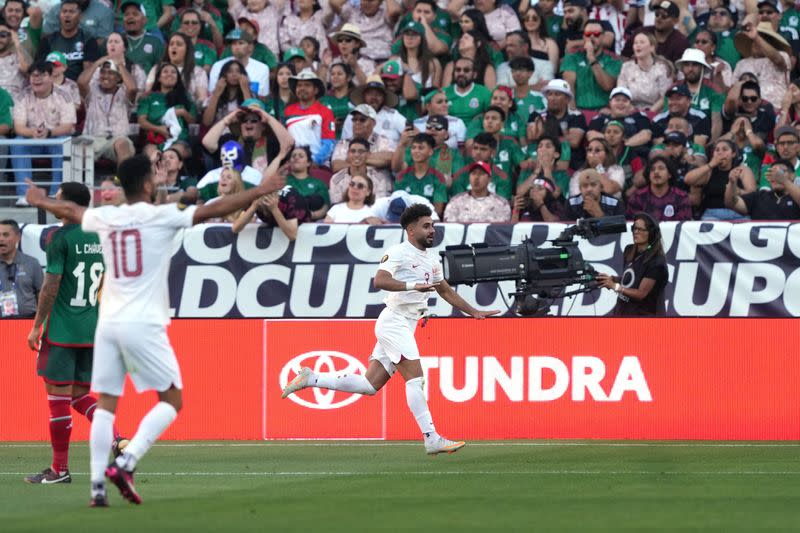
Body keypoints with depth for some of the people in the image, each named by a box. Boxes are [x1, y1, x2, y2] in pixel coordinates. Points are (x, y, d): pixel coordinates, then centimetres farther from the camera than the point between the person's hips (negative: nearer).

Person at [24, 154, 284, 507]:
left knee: (105, 403, 7)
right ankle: (125, 464, -12)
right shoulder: (161, 216, -6)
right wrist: (259, 192, 2)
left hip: (108, 322, 5)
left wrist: (40, 202, 49)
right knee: (171, 400, 5)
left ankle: (98, 485, -1)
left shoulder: (105, 217, 8)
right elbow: (214, 210, -6)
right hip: (143, 323, -5)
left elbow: (69, 211, 28)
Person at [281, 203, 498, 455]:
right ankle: (431, 439, -20)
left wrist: (474, 312, 25)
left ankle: (310, 378, 17)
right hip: (393, 321, -9)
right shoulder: (398, 252, -9)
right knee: (415, 376, -16)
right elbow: (380, 280, -24)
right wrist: (413, 286, -35)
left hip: (405, 327, 9)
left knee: (370, 385, 7)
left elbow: (446, 291, 29)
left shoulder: (432, 259, 18)